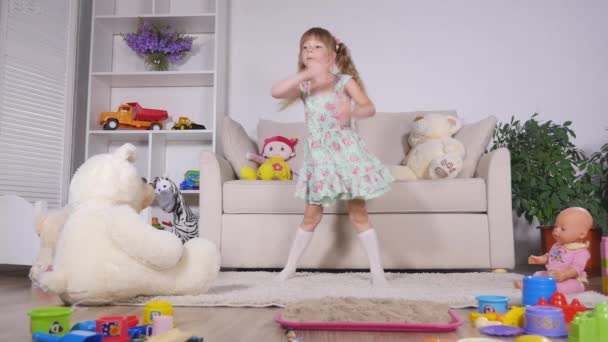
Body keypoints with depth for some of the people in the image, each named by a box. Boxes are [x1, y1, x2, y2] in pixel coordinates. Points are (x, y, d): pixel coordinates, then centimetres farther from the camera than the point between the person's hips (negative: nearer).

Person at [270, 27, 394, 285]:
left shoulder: (344, 81, -1)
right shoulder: (303, 86, 5)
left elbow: (370, 108, -10)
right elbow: (275, 92, -14)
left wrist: (352, 111, -32)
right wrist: (306, 74, -22)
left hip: (345, 150, -2)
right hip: (318, 155, 2)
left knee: (358, 213, 2)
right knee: (311, 215, 8)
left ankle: (377, 270, 12)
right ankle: (289, 267, 22)